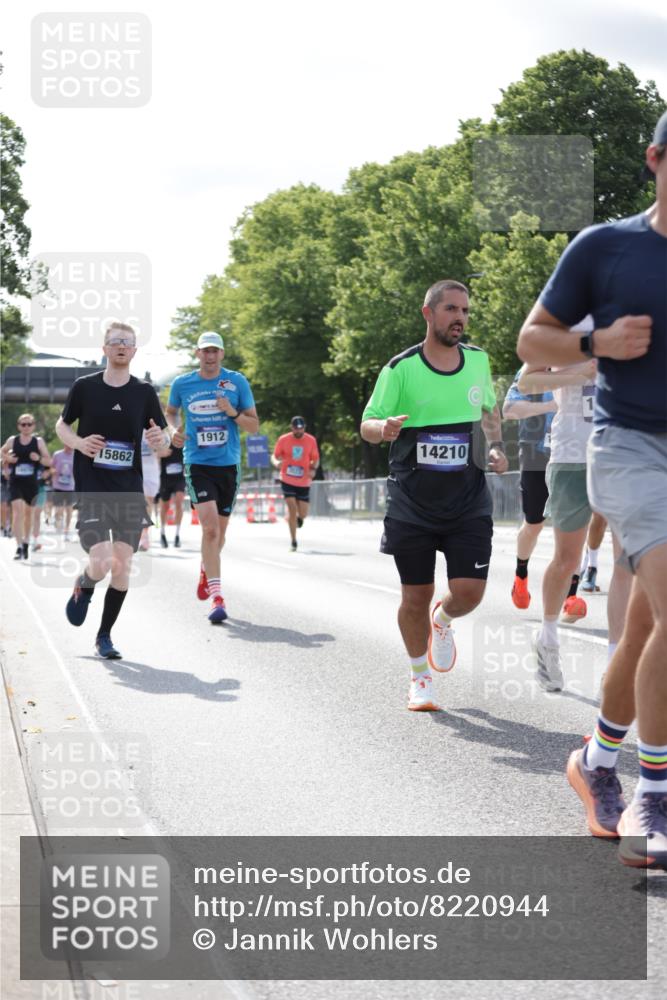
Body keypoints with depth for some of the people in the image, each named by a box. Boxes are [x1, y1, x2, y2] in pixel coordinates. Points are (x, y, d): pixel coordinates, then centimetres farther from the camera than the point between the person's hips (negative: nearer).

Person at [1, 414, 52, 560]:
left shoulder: (38, 441, -1)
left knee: (28, 512, 16)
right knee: (17, 511, -17)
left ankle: (26, 543, 37)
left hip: (31, 482, 2)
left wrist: (39, 458, -19)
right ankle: (19, 547, -20)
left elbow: (49, 461, 1)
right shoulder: (12, 440, -1)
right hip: (15, 482, -1)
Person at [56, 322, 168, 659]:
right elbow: (61, 425, 11)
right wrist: (79, 442, -10)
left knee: (123, 568, 0)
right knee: (102, 563, -18)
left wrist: (159, 439, -15)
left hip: (130, 492, 2)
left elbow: (161, 438, 10)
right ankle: (83, 587, 19)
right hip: (91, 490, -2)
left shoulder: (144, 391, 4)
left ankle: (104, 635, 17)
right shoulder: (84, 386, 0)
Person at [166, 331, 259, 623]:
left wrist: (233, 413, -16)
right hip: (198, 464, -2)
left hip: (228, 464, 2)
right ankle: (216, 597, -20)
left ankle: (206, 569, 46)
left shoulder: (238, 382, 0)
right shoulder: (181, 384, 2)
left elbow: (254, 426, 2)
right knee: (210, 525, -19)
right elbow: (170, 411, 22)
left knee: (219, 530, 13)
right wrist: (174, 430, 1)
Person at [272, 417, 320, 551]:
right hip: (287, 481, -2)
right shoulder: (283, 440, -3)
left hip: (304, 482, 2)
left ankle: (299, 518, 43)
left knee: (303, 514, 2)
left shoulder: (311, 440, 0)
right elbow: (274, 456, 4)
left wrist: (313, 468, -12)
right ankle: (293, 542, -4)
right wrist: (276, 463, -20)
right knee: (292, 509, -13)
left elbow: (315, 459, 10)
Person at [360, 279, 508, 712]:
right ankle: (420, 679, 26)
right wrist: (385, 428, -28)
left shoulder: (478, 359, 5)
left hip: (469, 501, 2)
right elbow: (367, 424, -5)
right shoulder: (401, 369, -7)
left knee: (469, 591, -7)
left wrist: (496, 446, 4)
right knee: (415, 597, 4)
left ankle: (442, 621, 30)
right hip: (412, 503, -2)